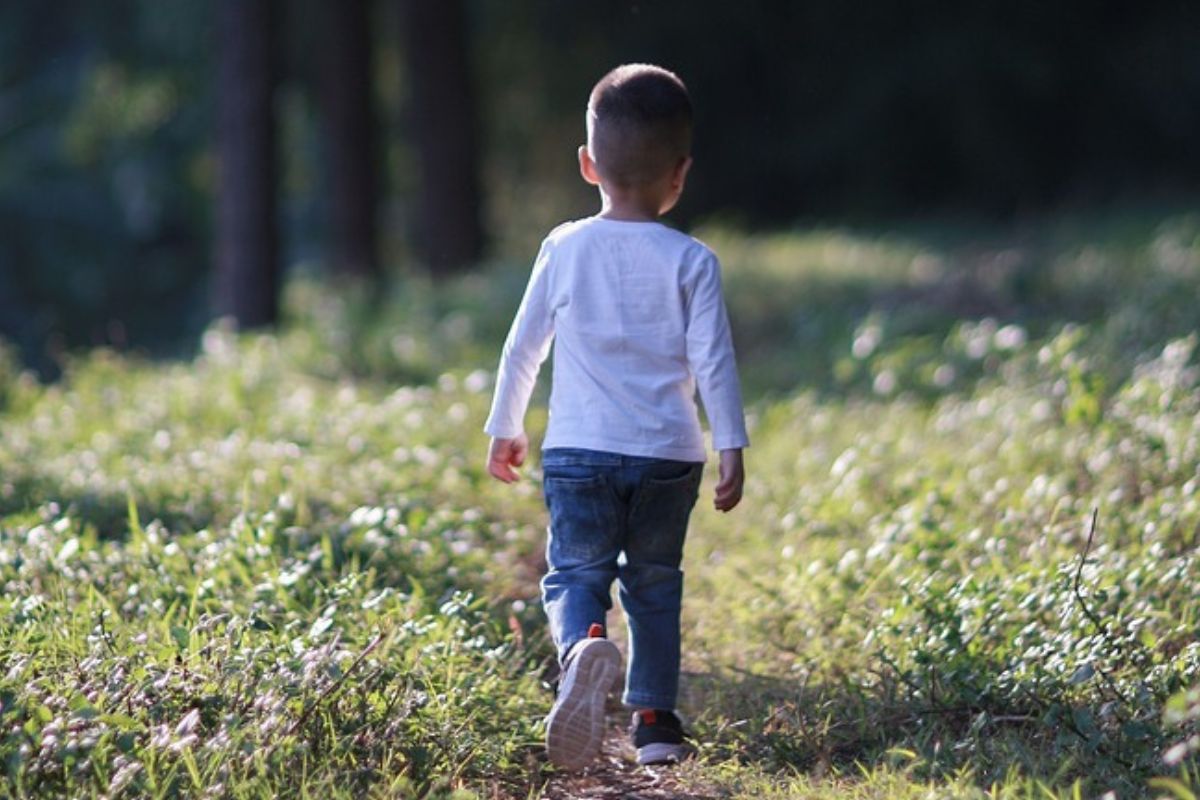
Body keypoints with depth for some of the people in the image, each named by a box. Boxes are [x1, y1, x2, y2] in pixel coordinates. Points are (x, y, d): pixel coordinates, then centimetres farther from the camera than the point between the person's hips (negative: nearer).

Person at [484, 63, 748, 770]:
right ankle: (655, 719, 17)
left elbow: (524, 347, 8)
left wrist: (506, 428, 20)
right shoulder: (691, 262, -2)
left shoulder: (565, 249, 3)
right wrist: (732, 448, -1)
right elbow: (714, 361, -6)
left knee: (575, 572, 0)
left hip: (579, 452, 0)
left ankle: (584, 646, -33)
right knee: (654, 583, 16)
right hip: (669, 456, 0)